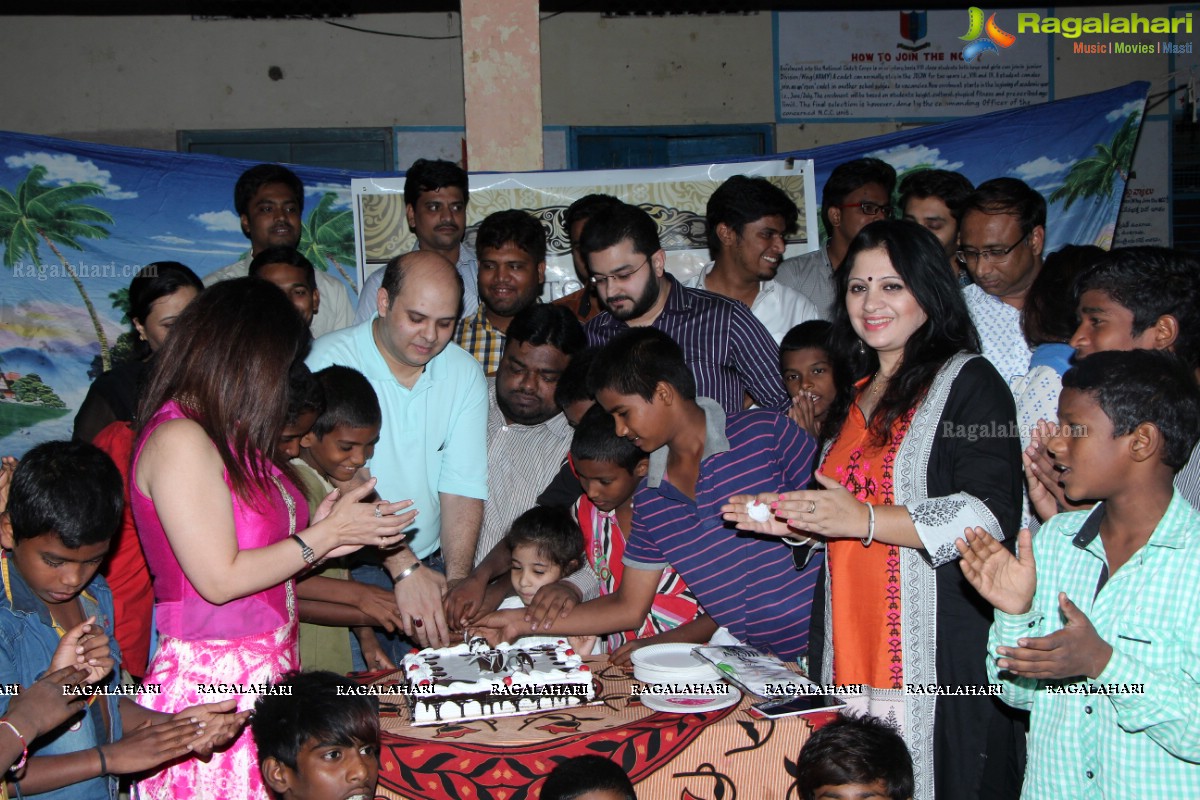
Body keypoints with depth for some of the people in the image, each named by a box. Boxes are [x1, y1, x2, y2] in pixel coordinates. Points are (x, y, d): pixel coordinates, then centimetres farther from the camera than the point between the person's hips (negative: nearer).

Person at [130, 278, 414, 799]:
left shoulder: (229, 438, 11)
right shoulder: (178, 440, -15)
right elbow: (220, 579, -17)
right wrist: (324, 534, -10)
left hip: (264, 673, 8)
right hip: (214, 682, -8)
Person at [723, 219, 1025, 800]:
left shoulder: (967, 382, -5)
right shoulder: (858, 393, 18)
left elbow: (990, 516, -16)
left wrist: (863, 520, -19)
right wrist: (794, 524, 9)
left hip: (938, 650, -7)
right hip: (851, 651, 7)